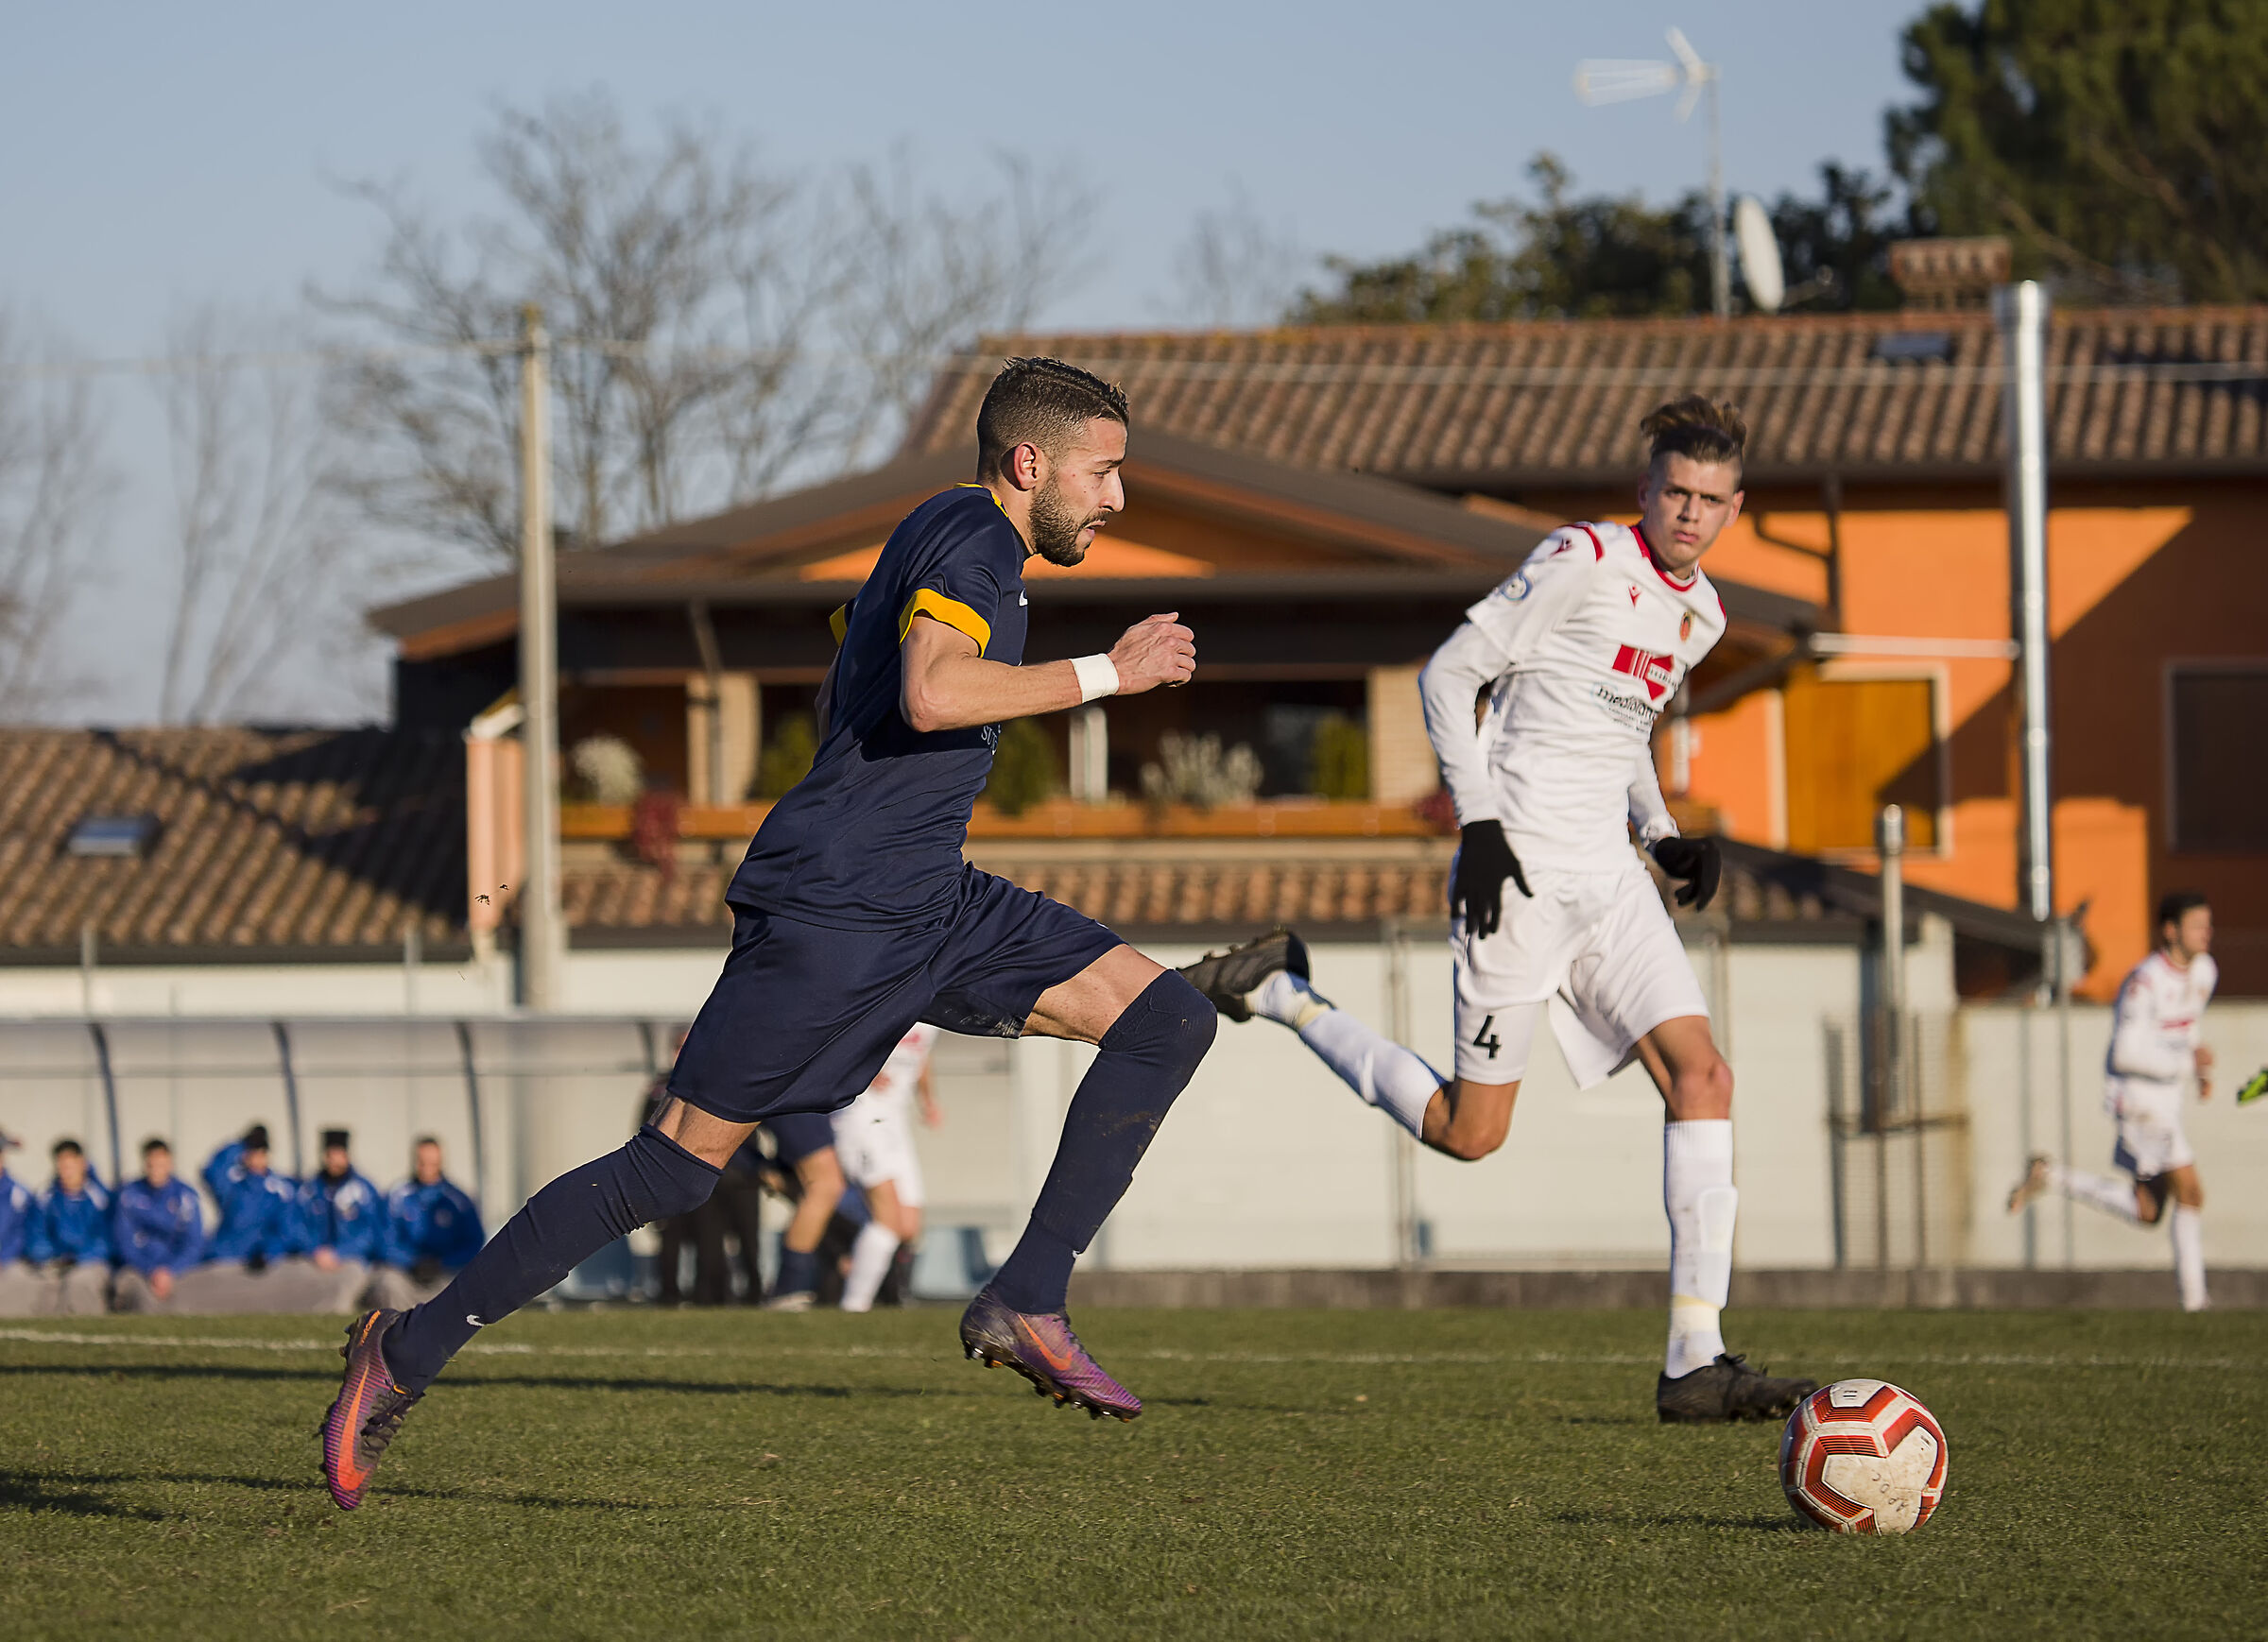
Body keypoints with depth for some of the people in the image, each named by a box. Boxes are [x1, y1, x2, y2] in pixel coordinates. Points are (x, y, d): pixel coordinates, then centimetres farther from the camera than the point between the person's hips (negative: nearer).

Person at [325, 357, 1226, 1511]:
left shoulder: (950, 538, 18)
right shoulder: (973, 536, -12)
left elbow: (838, 702, 31)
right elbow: (930, 693, -31)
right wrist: (1110, 673, -22)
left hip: (929, 901, 10)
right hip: (827, 909, -10)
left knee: (1168, 1020, -4)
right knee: (676, 1168, -6)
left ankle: (1025, 1302, -8)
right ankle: (406, 1352, 6)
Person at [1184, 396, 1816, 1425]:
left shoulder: (1699, 613, 13)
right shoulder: (1584, 560, -11)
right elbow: (1449, 674, -9)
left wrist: (1663, 834, 13)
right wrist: (1477, 820, -16)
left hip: (1608, 878, 7)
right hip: (1521, 876, -7)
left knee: (1702, 1077, -8)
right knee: (1469, 1132, -2)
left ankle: (1693, 1366, -10)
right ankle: (1279, 993, 17)